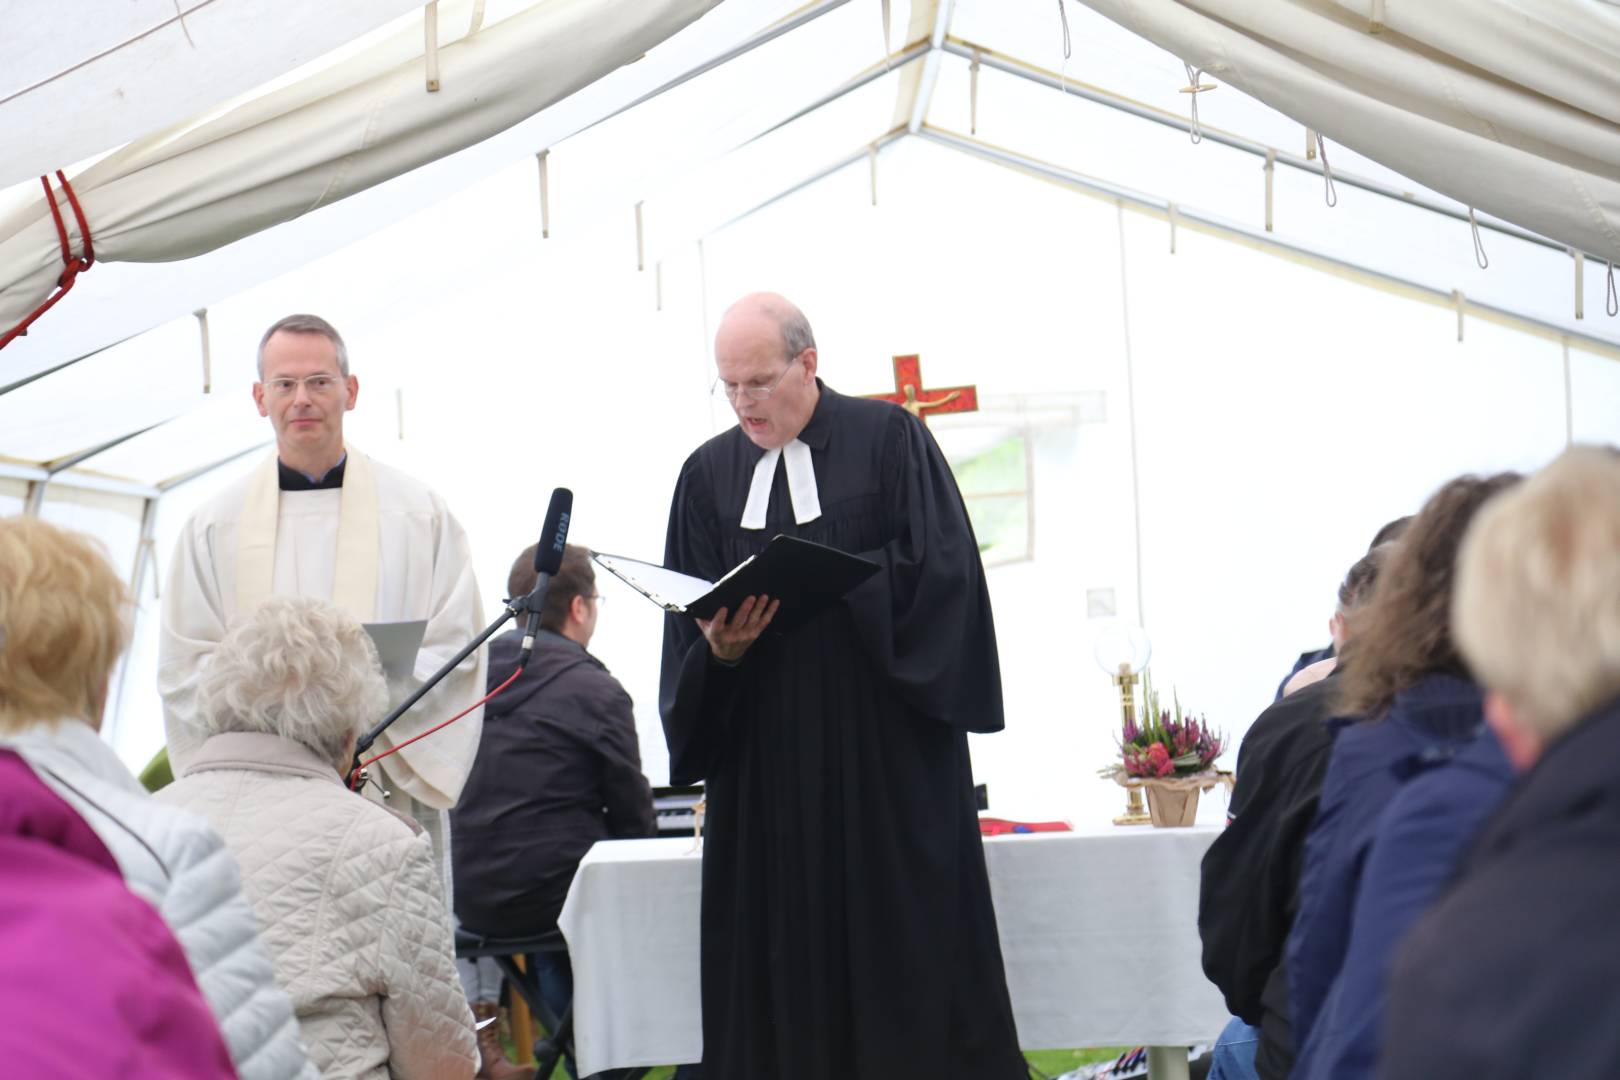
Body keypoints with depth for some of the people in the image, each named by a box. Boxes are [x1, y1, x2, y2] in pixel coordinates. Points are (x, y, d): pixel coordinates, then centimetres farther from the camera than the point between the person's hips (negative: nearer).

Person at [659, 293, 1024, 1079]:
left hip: (888, 753, -3)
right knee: (782, 968, 2)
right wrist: (719, 649, -13)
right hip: (766, 764, 3)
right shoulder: (708, 473, 10)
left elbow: (940, 570, -9)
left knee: (906, 949, -1)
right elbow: (689, 631, 8)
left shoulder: (889, 440, 0)